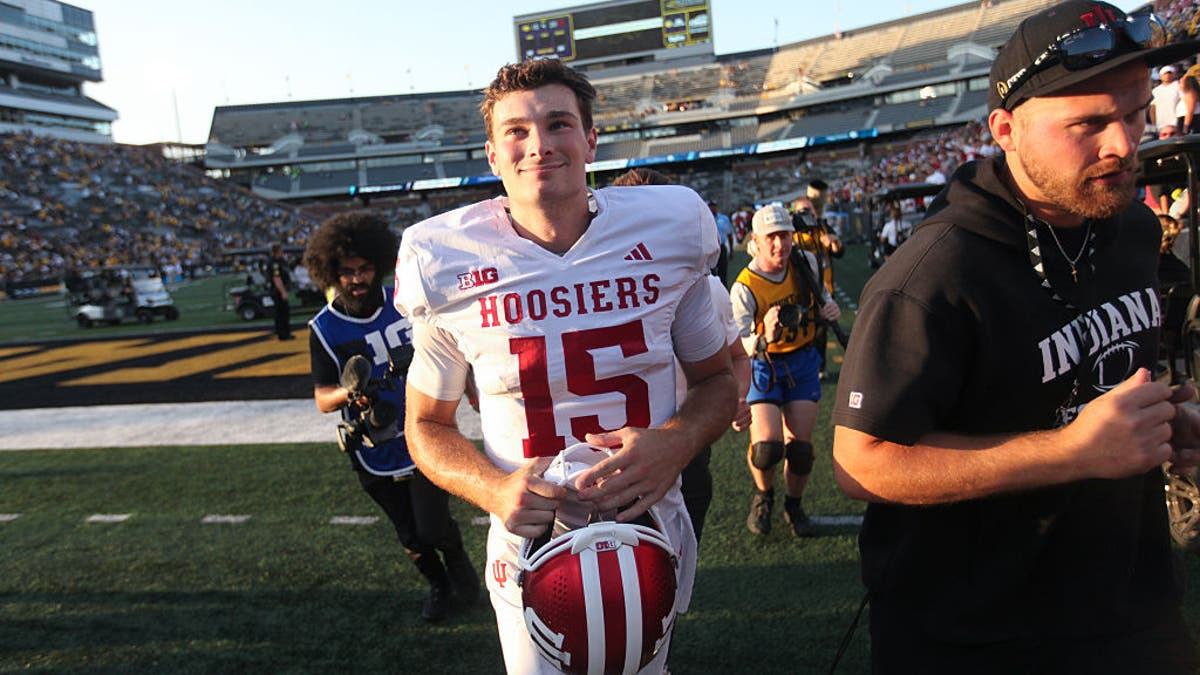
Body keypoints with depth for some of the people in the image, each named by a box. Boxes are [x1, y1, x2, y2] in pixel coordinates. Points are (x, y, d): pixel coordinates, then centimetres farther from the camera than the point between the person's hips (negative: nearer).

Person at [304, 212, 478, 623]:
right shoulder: (324, 329, -9)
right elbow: (322, 399, -11)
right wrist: (351, 392, -32)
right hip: (377, 454, 1)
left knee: (432, 527, -8)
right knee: (410, 536, 13)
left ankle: (458, 560, 27)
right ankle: (438, 585, 42)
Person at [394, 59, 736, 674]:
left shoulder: (666, 231, -9)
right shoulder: (448, 264, -12)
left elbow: (716, 379, 3)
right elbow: (427, 425, 1)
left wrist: (676, 443, -19)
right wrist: (494, 490, -19)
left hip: (652, 545, 2)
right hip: (531, 551, -1)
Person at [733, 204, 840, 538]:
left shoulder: (806, 263, -5)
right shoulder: (744, 287, -19)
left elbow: (821, 294, 17)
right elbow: (735, 350, -23)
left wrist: (829, 308, -6)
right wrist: (764, 337, -43)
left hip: (803, 363, 3)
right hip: (764, 368, -3)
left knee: (800, 446, -2)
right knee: (767, 448, -15)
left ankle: (793, 505, 27)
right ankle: (763, 496, 19)